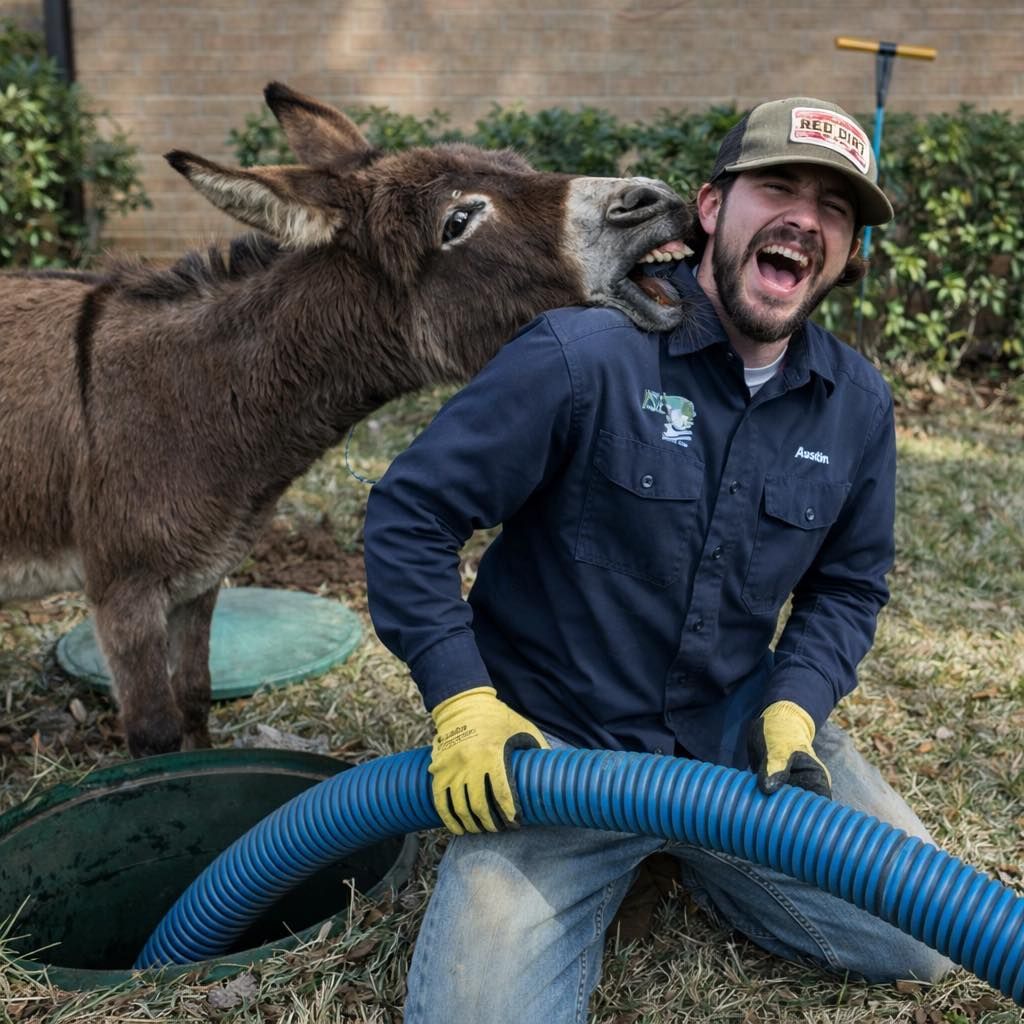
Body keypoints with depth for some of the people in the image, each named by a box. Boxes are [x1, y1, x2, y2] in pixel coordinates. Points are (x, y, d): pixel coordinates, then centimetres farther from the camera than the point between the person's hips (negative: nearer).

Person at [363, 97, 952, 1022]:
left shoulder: (859, 404, -2)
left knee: (926, 943, 4)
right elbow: (410, 515, -15)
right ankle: (596, 887, 18)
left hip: (731, 730, 5)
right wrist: (462, 700, -19)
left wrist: (793, 706, -9)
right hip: (552, 748, -4)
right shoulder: (583, 356, -20)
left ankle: (689, 851, 23)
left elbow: (848, 583, 9)